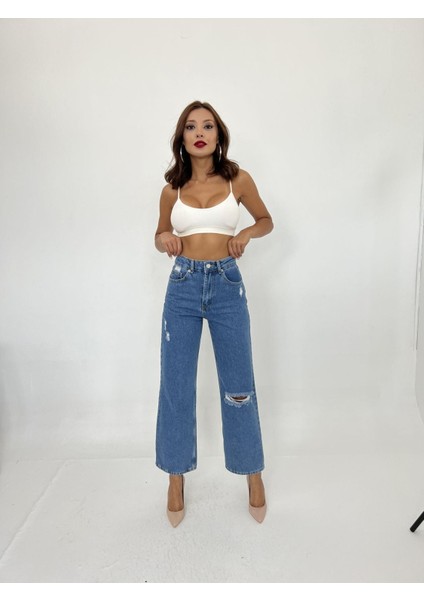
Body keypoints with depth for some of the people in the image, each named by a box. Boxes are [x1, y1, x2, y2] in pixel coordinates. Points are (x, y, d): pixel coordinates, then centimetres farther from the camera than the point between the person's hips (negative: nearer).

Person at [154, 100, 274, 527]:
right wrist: (164, 239, -6)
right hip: (182, 287, 2)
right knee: (176, 387, 6)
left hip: (227, 286, -1)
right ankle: (176, 478, 25)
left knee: (238, 387, 6)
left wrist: (246, 233, -7)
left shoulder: (238, 180, 2)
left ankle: (253, 474, 27)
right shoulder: (172, 189, 6)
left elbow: (267, 220, 15)